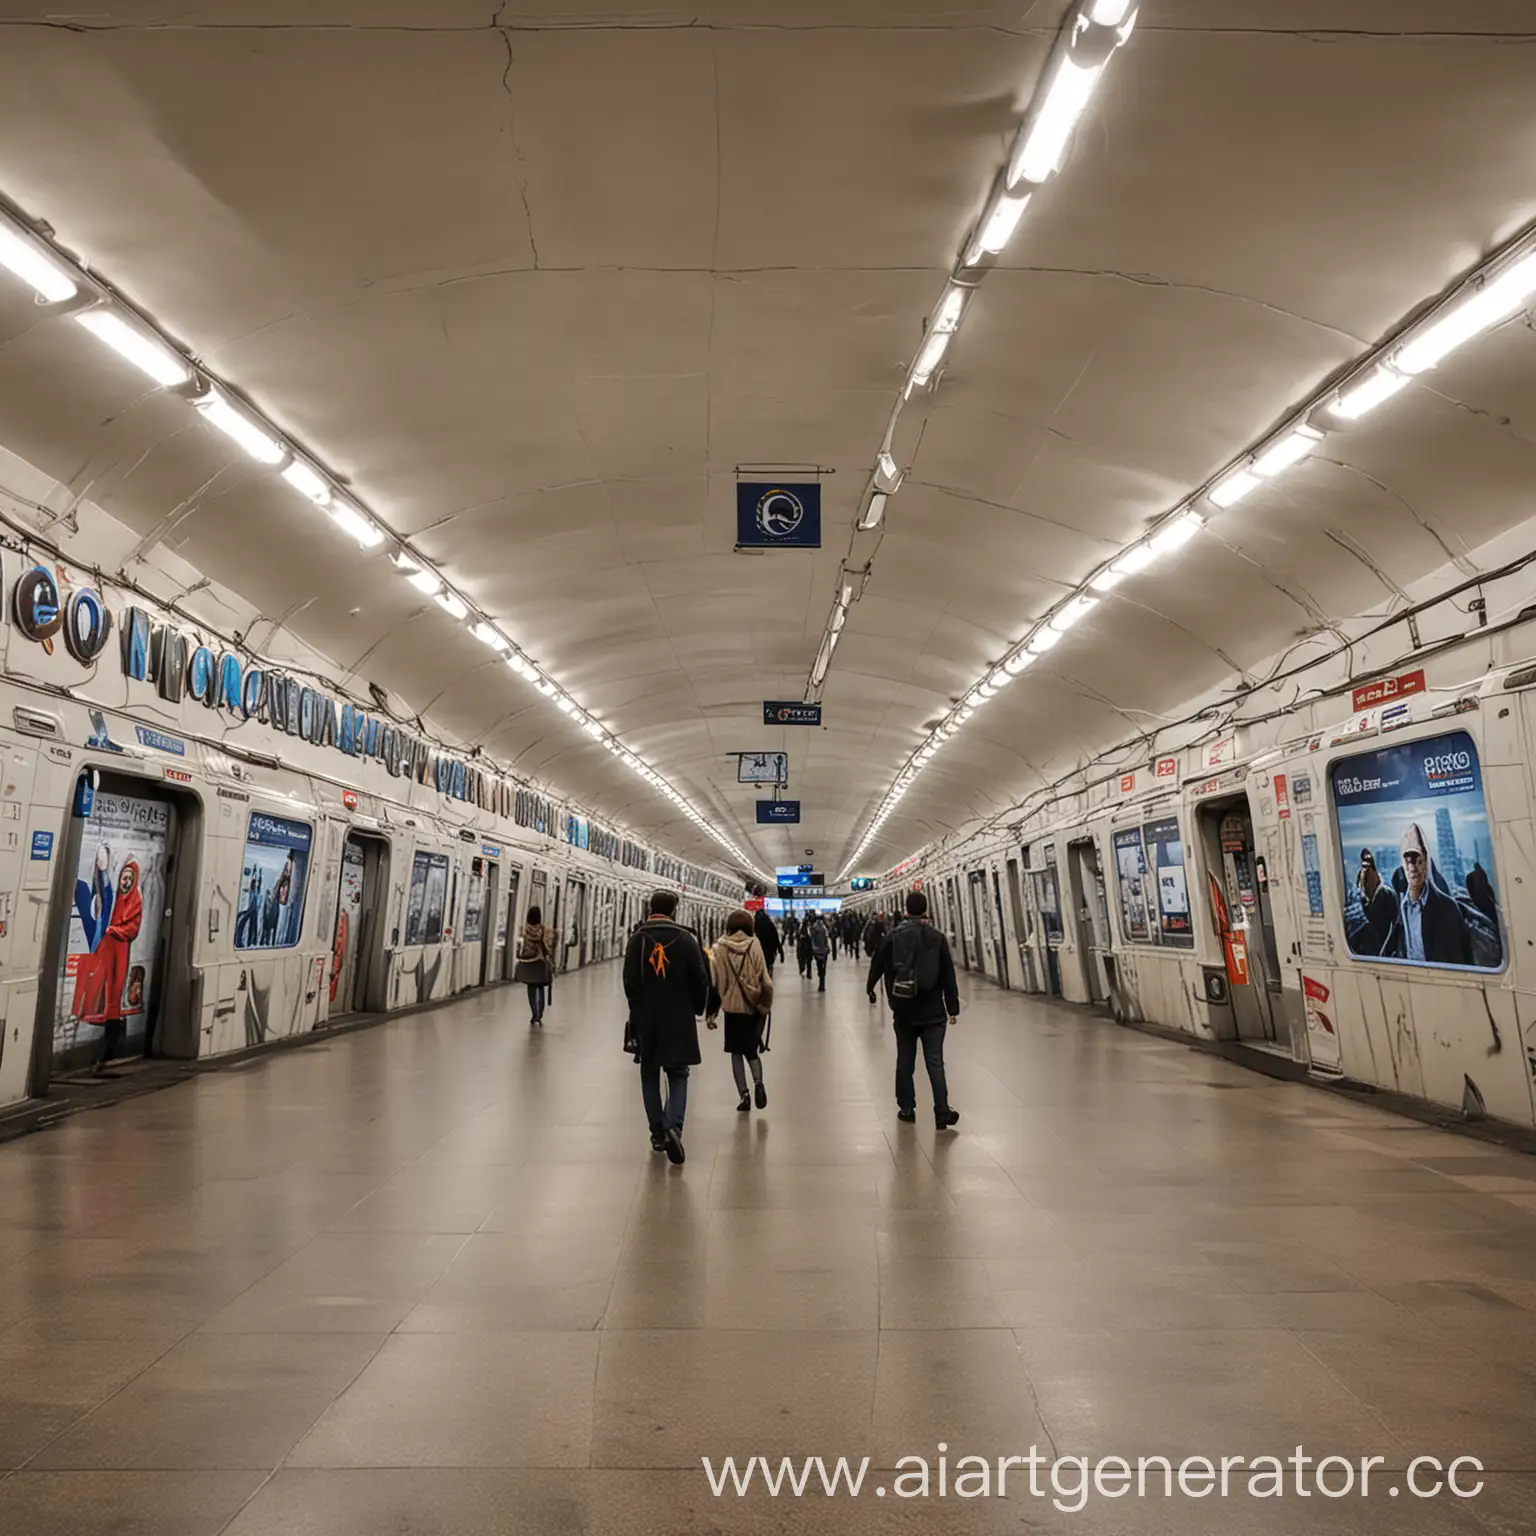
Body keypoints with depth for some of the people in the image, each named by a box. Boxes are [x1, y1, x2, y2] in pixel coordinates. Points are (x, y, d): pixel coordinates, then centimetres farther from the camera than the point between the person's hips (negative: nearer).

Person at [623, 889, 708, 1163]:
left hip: (645, 1019, 1)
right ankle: (673, 1126, -14)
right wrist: (697, 1009, 14)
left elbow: (629, 981, 1)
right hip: (679, 1019, -1)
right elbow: (700, 981, -3)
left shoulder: (637, 939, -2)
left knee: (650, 1076, 14)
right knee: (677, 1076, 7)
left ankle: (657, 1134, 16)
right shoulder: (686, 939, -5)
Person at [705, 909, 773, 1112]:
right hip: (753, 1007, 1)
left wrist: (711, 1012, 2)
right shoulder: (754, 946, -3)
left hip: (732, 1007, -1)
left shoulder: (720, 948, -4)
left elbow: (713, 981, -4)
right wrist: (765, 1005, 9)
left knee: (736, 1052, 12)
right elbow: (765, 981, -4)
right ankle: (758, 1082, -10)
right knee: (751, 1050, 14)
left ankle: (744, 1094, 3)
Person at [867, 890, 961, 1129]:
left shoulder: (892, 937, -2)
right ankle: (942, 1112, -6)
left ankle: (906, 1107, 19)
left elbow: (878, 965, 8)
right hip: (933, 1011, -1)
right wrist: (953, 1008, 2)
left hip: (903, 1011, 1)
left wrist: (870, 988, 28)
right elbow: (948, 976, -4)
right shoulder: (938, 938, -4)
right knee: (935, 1063, 0)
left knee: (905, 1061, 13)